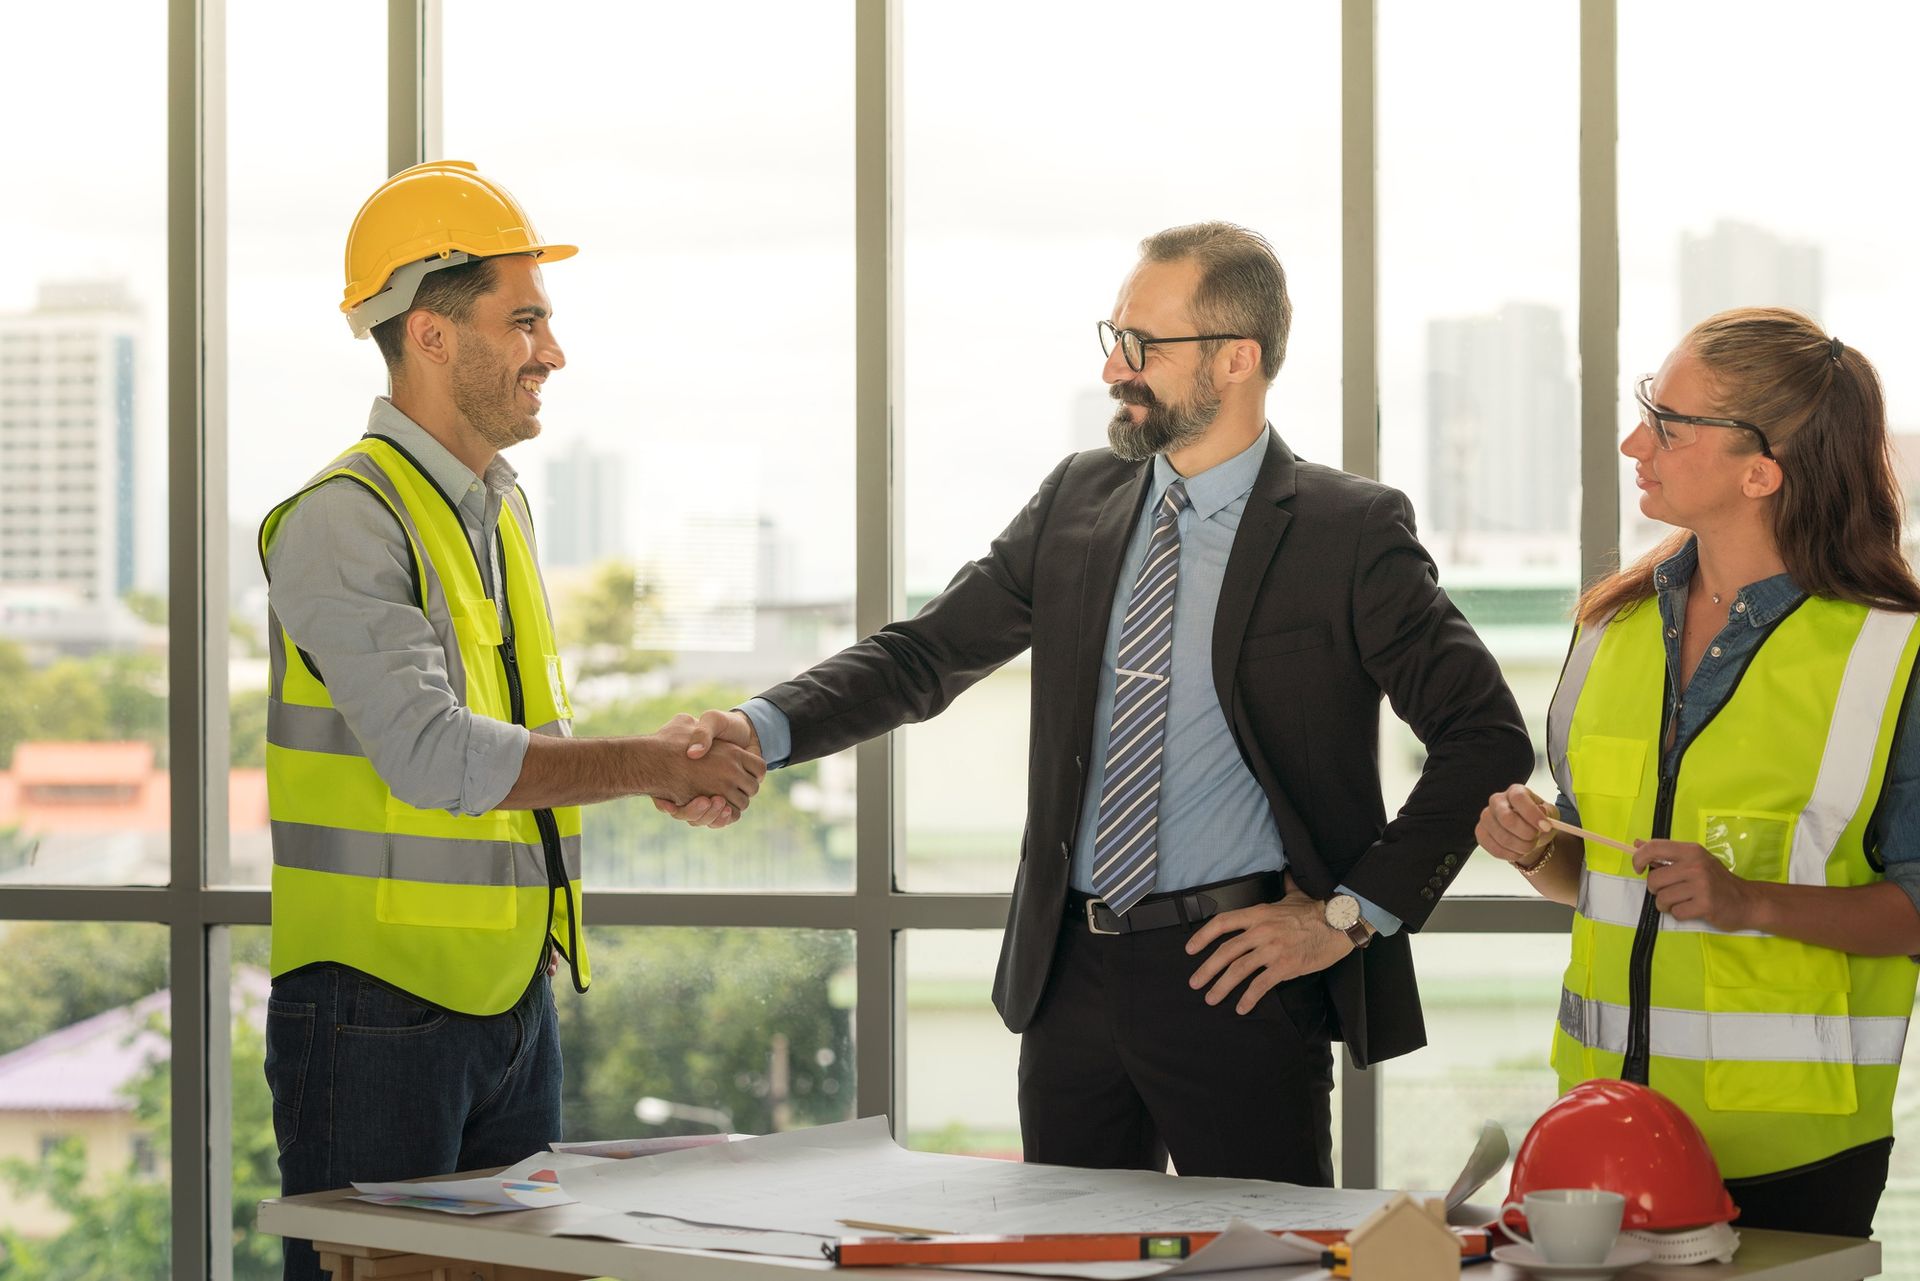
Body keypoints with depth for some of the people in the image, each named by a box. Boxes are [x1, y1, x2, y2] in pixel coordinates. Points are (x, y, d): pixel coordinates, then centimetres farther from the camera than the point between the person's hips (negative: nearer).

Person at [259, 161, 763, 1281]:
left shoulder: (504, 507, 15)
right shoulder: (347, 518, -14)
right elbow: (433, 757, -23)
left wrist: (664, 766, 1)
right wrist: (647, 765, -16)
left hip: (514, 996, 8)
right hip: (378, 1006, -8)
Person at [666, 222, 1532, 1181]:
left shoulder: (1349, 532, -5)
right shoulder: (1077, 503, 10)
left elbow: (1486, 738, -6)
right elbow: (924, 653, 10)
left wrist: (1349, 916, -9)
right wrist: (760, 730, -7)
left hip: (1236, 979, -5)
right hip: (1069, 973, 5)